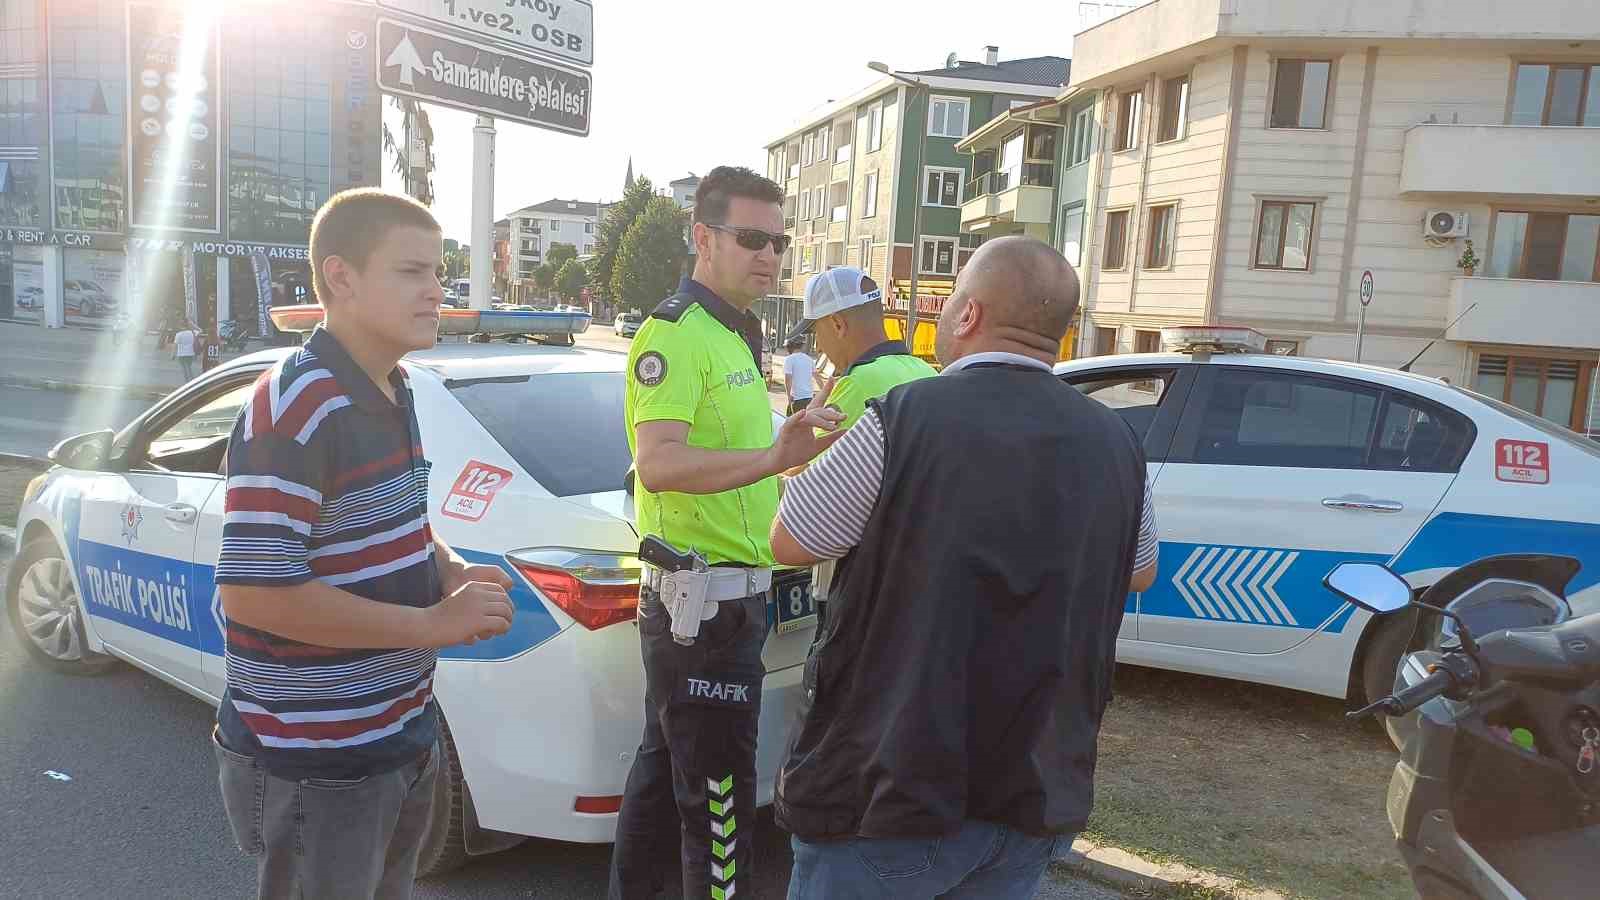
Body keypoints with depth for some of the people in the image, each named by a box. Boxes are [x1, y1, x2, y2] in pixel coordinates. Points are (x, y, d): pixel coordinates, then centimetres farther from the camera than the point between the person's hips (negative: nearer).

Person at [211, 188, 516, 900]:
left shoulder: (393, 394, 5)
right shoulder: (294, 408, -23)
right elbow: (253, 593, -28)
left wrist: (452, 573, -1)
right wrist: (433, 623, -23)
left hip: (402, 735, 9)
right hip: (313, 765, -8)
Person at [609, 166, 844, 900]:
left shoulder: (731, 334, 16)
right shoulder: (674, 332, -16)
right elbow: (657, 464, -31)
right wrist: (771, 458, -44)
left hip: (728, 595, 10)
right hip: (706, 601, -10)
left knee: (663, 769, 20)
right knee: (718, 798, 0)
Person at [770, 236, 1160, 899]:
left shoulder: (907, 418, -18)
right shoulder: (1115, 444, 0)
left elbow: (789, 544, -6)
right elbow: (1138, 573, 17)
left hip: (892, 789, -5)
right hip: (1037, 796, 5)